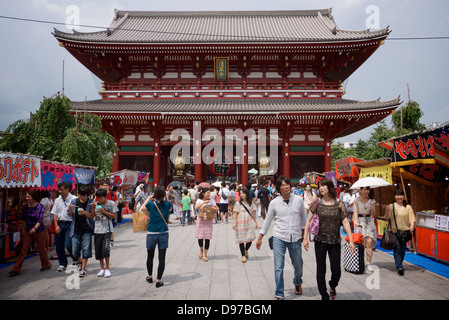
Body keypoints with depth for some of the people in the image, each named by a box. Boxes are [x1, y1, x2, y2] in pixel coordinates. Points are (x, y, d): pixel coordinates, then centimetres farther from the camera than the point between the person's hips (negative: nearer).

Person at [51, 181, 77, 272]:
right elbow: (55, 213, 10)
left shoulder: (74, 199, -6)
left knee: (68, 244, -13)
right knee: (59, 245, 9)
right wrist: (56, 226, 2)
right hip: (60, 224, 6)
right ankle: (62, 264, 26)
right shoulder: (58, 200, 10)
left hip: (70, 224, -5)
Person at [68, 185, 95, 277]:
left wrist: (85, 212, -23)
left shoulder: (91, 203, -5)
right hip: (75, 229, 3)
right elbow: (70, 215, 11)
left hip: (86, 230, -3)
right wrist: (71, 210, -10)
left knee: (86, 249, -4)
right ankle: (80, 263, 35)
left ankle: (83, 268, 9)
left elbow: (92, 216, -6)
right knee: (75, 250, 7)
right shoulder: (74, 201, 4)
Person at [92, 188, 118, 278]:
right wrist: (93, 208, -6)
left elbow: (114, 216, -3)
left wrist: (104, 212, -13)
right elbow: (92, 217, 9)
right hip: (97, 230, 4)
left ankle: (107, 268, 6)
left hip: (107, 229, -4)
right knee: (98, 250, 7)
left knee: (106, 249, -12)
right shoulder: (96, 204, 7)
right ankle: (102, 268, 23)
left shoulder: (111, 204, -3)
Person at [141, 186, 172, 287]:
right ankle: (158, 280, 5)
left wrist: (148, 199, 19)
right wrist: (163, 199, 16)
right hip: (164, 234, 0)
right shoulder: (168, 204, -6)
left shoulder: (151, 204, -9)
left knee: (150, 256, 19)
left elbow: (143, 208, 11)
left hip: (152, 234, 0)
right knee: (162, 258, 4)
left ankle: (150, 277, 34)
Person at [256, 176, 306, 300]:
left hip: (295, 238, 2)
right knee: (278, 267, -4)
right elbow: (267, 220, 5)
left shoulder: (298, 200, -2)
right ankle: (279, 294, 12)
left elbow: (303, 217, 13)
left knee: (298, 265, 16)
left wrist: (303, 233, 18)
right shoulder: (274, 203, -4)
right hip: (279, 238, -1)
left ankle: (297, 283, 47)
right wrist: (260, 238, 8)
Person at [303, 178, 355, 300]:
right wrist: (305, 238, -5)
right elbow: (309, 221, -1)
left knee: (336, 271, 4)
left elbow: (345, 222, -3)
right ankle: (324, 295, 23)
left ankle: (332, 286, 38)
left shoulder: (339, 204, -2)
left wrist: (351, 241, -8)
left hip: (335, 242, 0)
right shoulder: (317, 202, -3)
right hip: (320, 241, 0)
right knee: (321, 271, 4)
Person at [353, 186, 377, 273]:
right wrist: (356, 221, -26)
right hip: (360, 221, -1)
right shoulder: (356, 201, 4)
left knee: (369, 242, -11)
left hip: (369, 221, 1)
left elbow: (373, 215, 5)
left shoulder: (372, 201, 9)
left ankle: (368, 263, -6)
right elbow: (355, 211, -9)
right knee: (361, 243, -3)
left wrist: (372, 208, -15)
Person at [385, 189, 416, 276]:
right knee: (397, 249, -10)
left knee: (402, 250, 9)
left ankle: (399, 264, 29)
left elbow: (412, 218, 0)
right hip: (395, 231, -2)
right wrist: (387, 211, -19)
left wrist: (412, 225, -19)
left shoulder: (408, 207, 6)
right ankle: (399, 267, -9)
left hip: (405, 231, 2)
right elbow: (387, 218, -1)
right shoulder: (391, 206, 3)